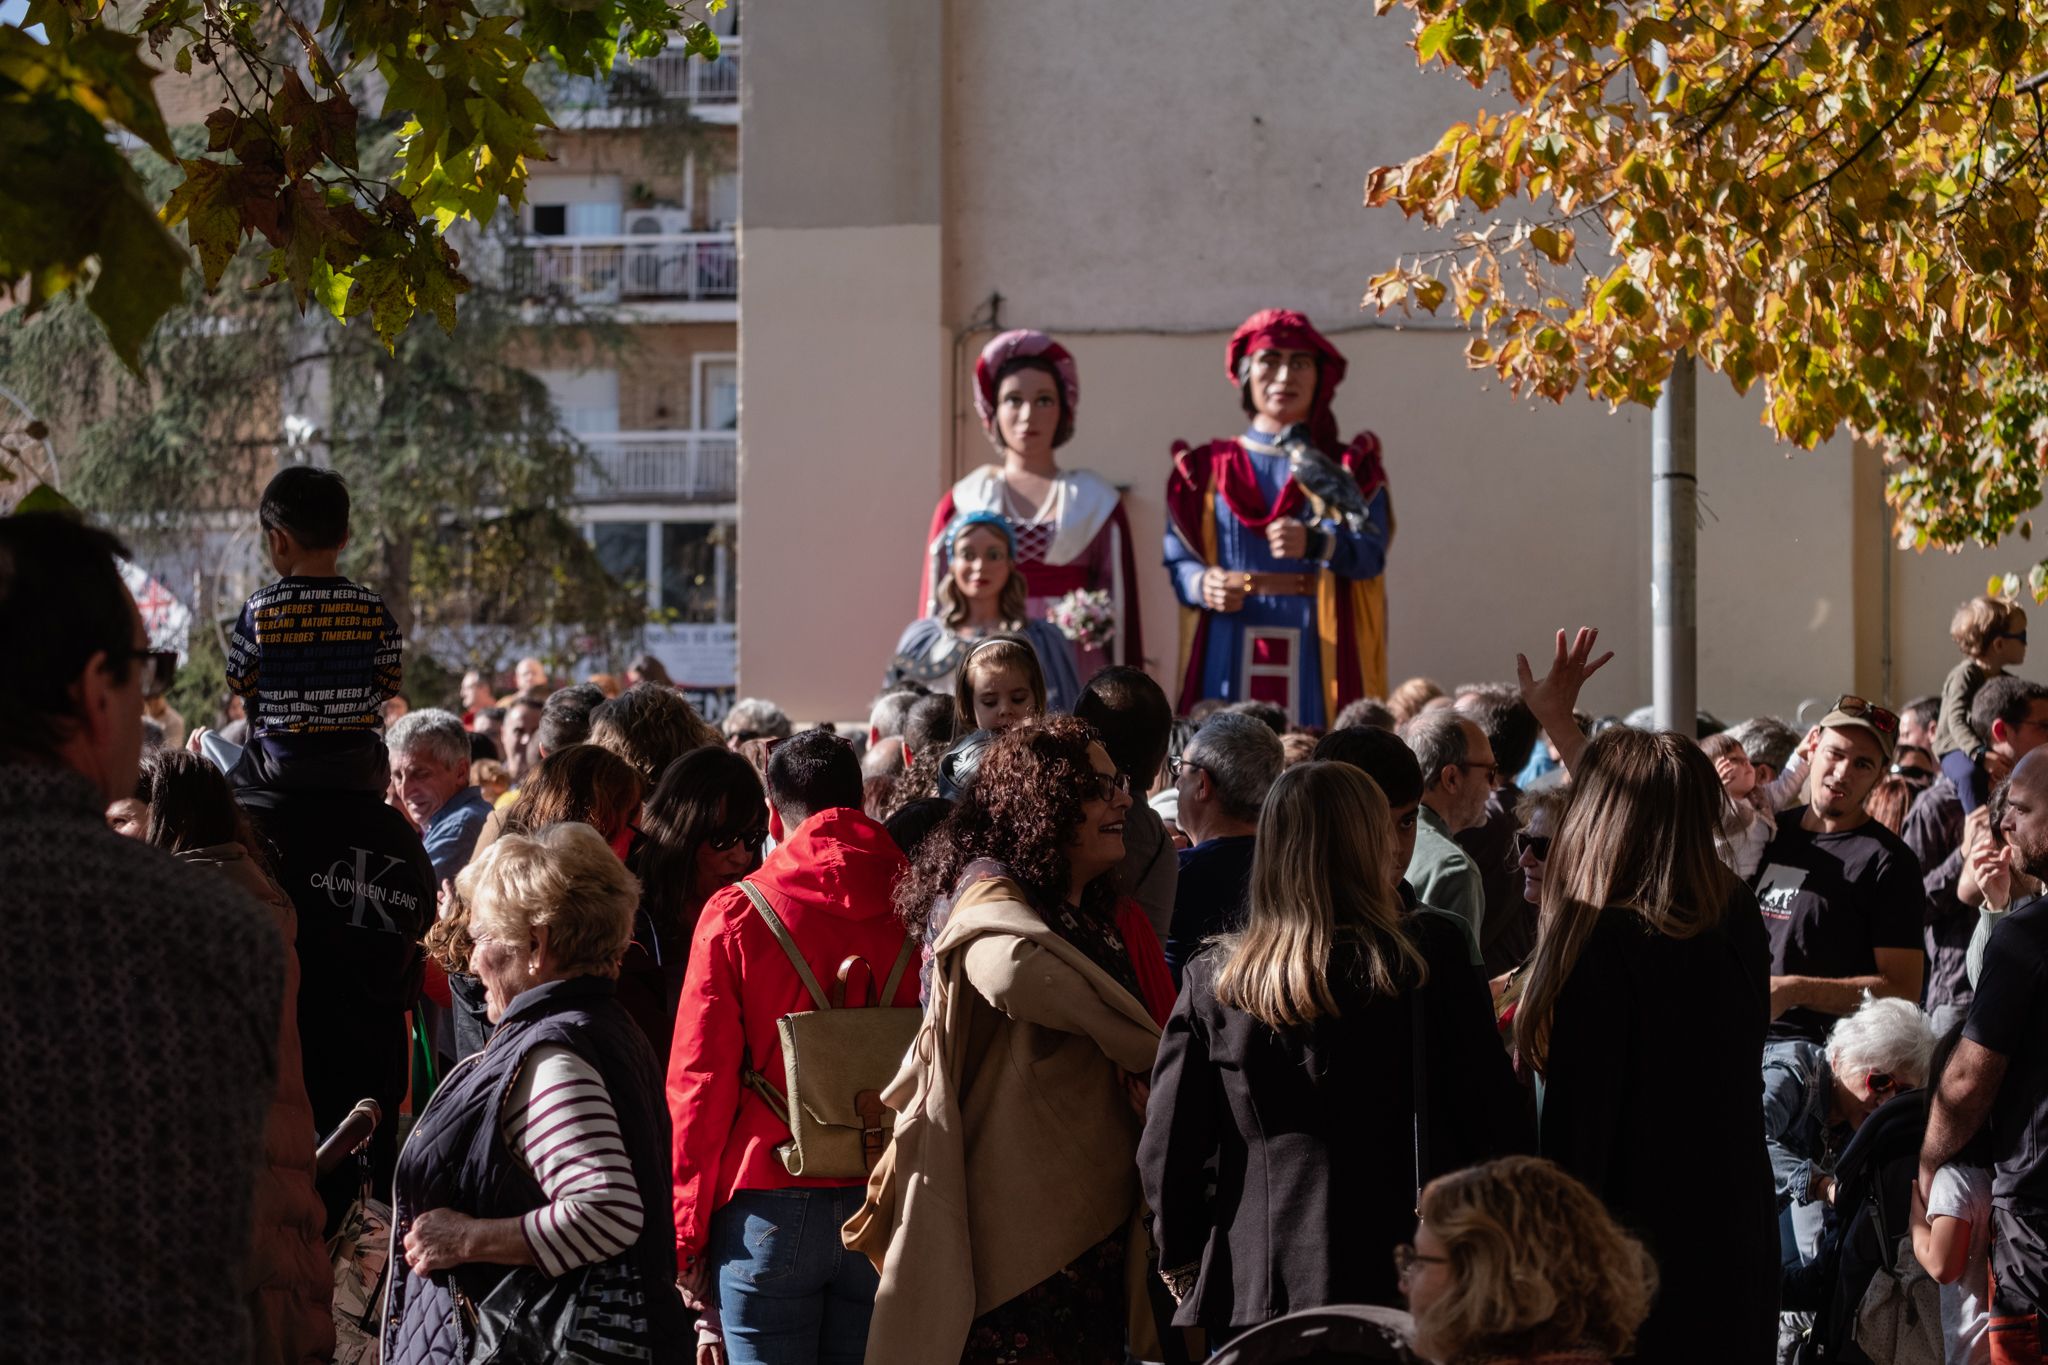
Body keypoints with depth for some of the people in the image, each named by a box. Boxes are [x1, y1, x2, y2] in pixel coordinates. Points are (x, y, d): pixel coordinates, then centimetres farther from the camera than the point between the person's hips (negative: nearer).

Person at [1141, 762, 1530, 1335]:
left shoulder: (1213, 980, -2)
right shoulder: (1431, 958, -7)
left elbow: (1166, 1154, 1)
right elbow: (1496, 1122, -6)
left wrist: (1184, 1267, 15)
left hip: (1250, 1291, 2)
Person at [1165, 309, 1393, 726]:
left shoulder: (1350, 469, 11)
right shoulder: (1207, 469, 13)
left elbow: (1370, 554, -6)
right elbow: (1178, 560, 6)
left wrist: (1315, 543, -26)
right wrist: (1203, 585, -16)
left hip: (1314, 661, 0)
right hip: (1229, 657, 0)